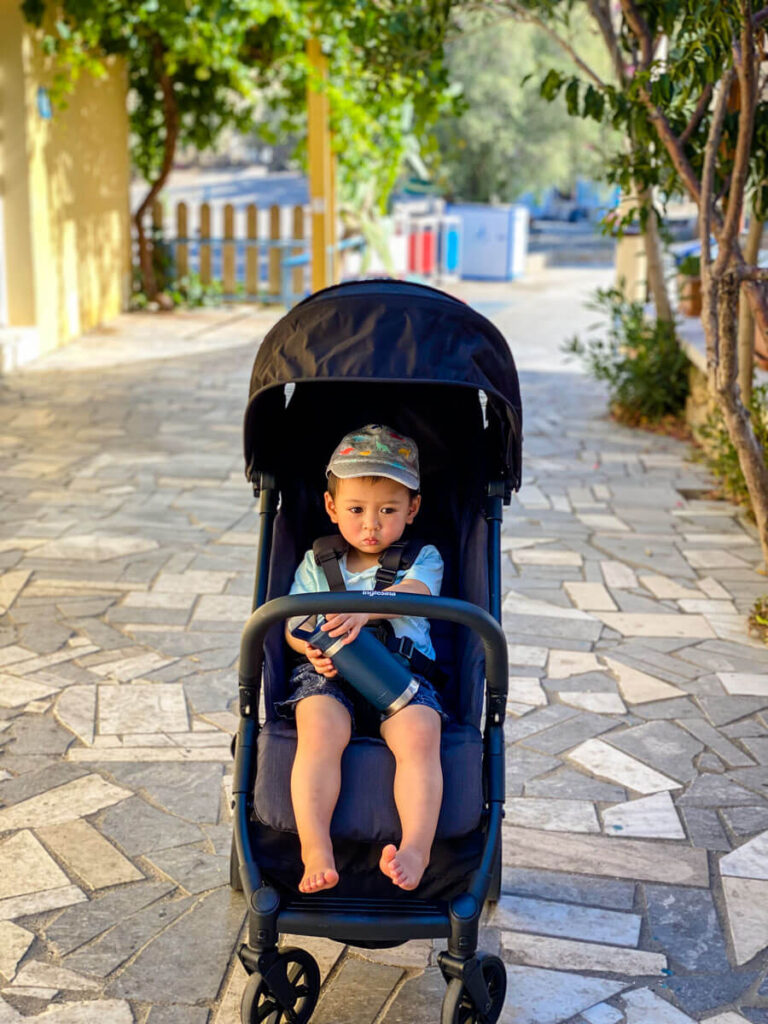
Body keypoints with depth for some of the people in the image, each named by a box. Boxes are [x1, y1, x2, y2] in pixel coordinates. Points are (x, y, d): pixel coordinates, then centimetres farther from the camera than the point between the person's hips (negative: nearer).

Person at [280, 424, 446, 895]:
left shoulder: (423, 558, 15)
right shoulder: (317, 562, 21)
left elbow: (411, 592, -8)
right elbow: (292, 623, 15)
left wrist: (364, 609, -29)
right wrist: (313, 648, -10)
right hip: (328, 673, 1)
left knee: (419, 736, -33)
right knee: (320, 731, -33)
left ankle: (417, 847, -33)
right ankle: (316, 850, -34)